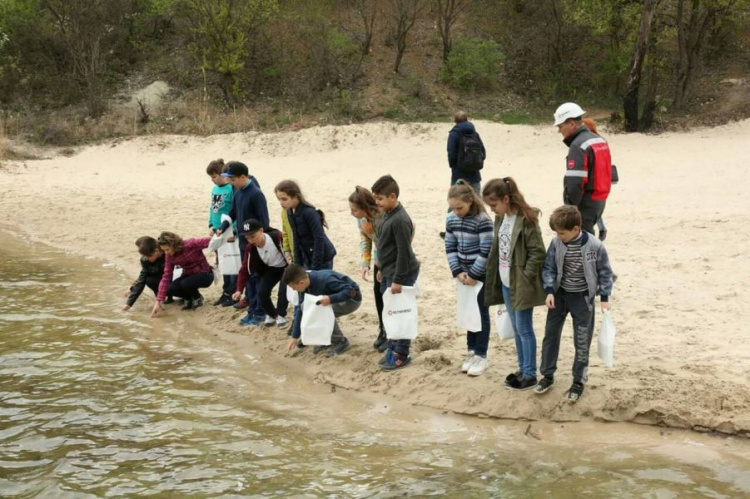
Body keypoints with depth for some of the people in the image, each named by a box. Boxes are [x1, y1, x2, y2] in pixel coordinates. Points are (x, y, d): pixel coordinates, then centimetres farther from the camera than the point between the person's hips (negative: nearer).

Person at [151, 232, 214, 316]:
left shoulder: (190, 244, -24)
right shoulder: (170, 257, -8)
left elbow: (212, 241, -26)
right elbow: (166, 277, -10)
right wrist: (158, 301, -15)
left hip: (205, 274, -5)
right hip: (189, 275, 5)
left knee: (185, 284, -33)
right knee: (170, 289, -20)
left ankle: (198, 298, -1)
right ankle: (189, 298, 9)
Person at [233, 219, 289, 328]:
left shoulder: (277, 237, -38)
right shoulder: (250, 248, -20)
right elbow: (245, 269, -13)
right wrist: (239, 289, -21)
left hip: (286, 267, -4)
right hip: (271, 269, 4)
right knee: (262, 292, -12)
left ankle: (280, 316, -1)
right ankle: (271, 315, 13)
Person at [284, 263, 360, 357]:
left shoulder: (325, 279, -34)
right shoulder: (306, 286, -10)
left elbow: (351, 291, -32)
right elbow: (301, 310, 0)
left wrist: (330, 298, -45)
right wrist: (295, 337, 1)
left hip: (351, 299, -8)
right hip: (336, 299, 8)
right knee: (305, 307, -11)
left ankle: (340, 342, -11)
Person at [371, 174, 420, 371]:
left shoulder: (400, 220, -22)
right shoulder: (387, 214, 8)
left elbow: (404, 252, -23)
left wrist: (397, 279, -21)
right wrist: (382, 269, 22)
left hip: (401, 274, -9)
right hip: (389, 272, 9)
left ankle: (401, 355, 7)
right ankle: (393, 348, 27)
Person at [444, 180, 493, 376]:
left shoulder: (482, 220, -20)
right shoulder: (451, 219, 0)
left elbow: (486, 251, -19)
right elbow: (450, 247, 5)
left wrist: (473, 274, -16)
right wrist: (458, 271, -5)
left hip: (481, 274, -6)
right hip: (465, 274, 6)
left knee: (481, 313, 2)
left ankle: (481, 356, 8)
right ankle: (472, 351, 22)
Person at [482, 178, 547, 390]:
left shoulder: (526, 220, -18)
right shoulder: (500, 220, 7)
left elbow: (538, 253, -18)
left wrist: (524, 279, -17)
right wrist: (496, 280, 10)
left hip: (521, 285, -8)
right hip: (506, 283, 8)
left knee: (524, 329, 0)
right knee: (516, 329, 16)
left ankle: (530, 375, 10)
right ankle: (522, 369, 27)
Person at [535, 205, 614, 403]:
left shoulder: (594, 246, -20)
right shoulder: (556, 243, -12)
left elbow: (605, 272, -8)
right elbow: (549, 268, -1)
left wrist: (604, 298, -8)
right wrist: (550, 291, -13)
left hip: (582, 298, -3)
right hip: (559, 294, 3)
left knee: (582, 342, 4)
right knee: (550, 334, 12)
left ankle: (578, 381, 19)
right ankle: (548, 375, 27)